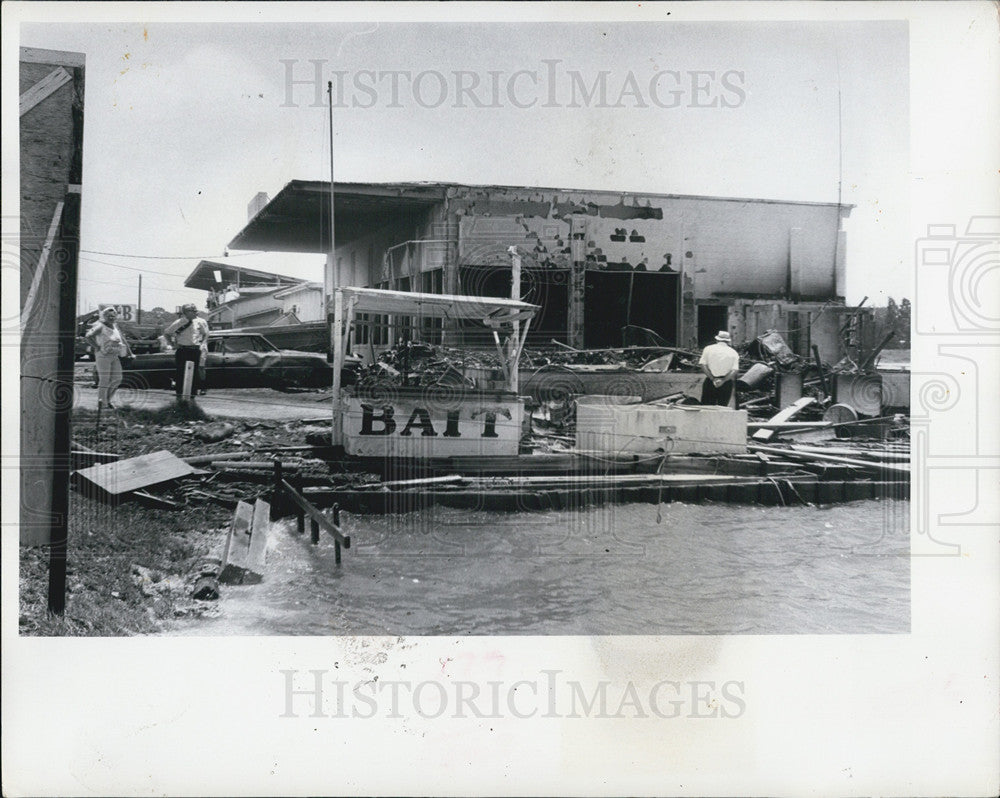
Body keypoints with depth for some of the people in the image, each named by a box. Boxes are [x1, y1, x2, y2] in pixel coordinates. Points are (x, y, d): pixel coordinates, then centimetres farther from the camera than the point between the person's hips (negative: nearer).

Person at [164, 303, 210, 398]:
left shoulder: (200, 322, 1)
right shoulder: (179, 323, -4)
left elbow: (205, 334, 17)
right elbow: (166, 333, 8)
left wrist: (202, 343, 5)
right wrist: (173, 344, 3)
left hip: (195, 350, 2)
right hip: (182, 350, -2)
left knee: (194, 373, 2)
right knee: (180, 372, 0)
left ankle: (192, 395, 9)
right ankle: (179, 395, 8)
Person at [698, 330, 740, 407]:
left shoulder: (708, 349, 5)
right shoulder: (733, 352, 6)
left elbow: (703, 365, -6)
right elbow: (734, 371, -6)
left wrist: (712, 379, -9)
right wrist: (723, 380, -10)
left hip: (710, 382, -1)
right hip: (727, 383, 1)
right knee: (723, 407, 7)